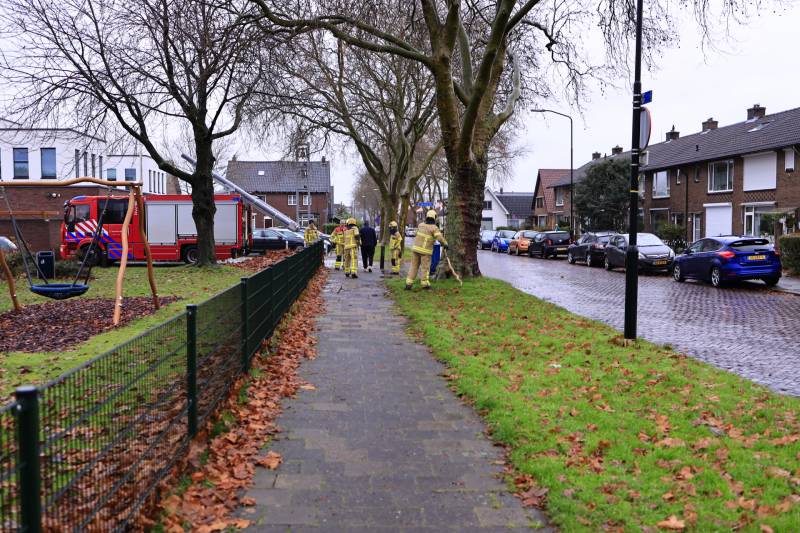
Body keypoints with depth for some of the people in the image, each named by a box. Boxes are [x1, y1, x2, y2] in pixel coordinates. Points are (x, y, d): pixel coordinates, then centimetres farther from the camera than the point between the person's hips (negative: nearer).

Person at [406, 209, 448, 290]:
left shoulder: (421, 225, 7)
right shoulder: (434, 228, -10)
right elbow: (440, 238, -19)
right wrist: (445, 244, -1)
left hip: (416, 248, 5)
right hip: (425, 251, -5)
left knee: (414, 266, 9)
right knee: (425, 268, 6)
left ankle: (408, 284, 5)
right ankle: (425, 284, 13)